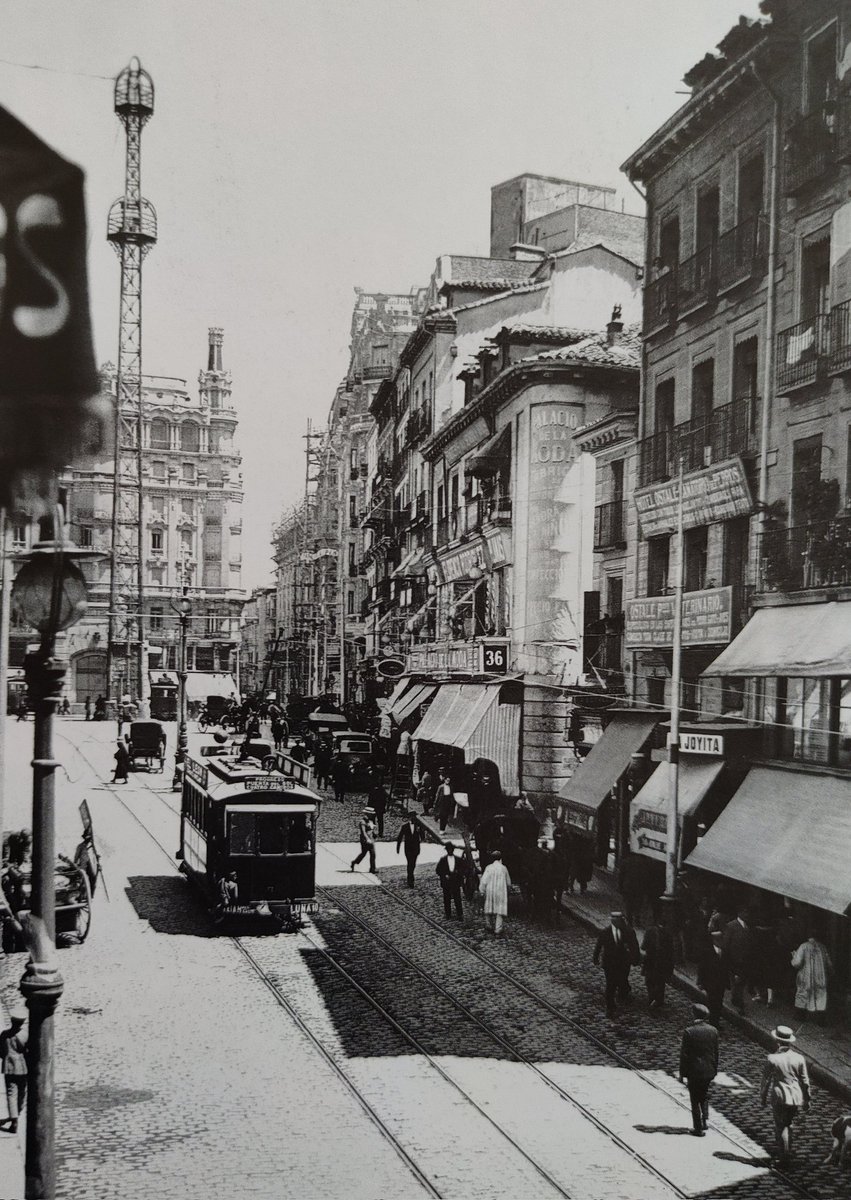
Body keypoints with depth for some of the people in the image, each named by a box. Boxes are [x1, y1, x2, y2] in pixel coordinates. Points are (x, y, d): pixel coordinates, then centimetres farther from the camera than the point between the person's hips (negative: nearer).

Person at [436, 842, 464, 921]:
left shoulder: (458, 859, 4)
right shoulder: (443, 860, 0)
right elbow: (437, 870, 2)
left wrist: (457, 872, -11)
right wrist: (444, 876, -10)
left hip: (456, 882, 0)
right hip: (446, 883, 0)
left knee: (458, 899, -2)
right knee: (447, 900, 5)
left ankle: (460, 915, 4)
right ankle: (448, 915, 16)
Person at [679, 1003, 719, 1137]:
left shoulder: (689, 1032, -17)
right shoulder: (713, 1030, -3)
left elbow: (684, 1054, -13)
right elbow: (716, 1052, 5)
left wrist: (682, 1074, -5)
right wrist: (714, 1070, 16)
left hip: (694, 1071, -4)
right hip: (709, 1070, 4)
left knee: (695, 1100, 8)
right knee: (704, 1095, 26)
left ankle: (699, 1128, 12)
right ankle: (705, 1118, 13)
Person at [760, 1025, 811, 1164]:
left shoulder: (772, 1059, -14)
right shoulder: (799, 1058, -6)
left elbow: (766, 1080, -6)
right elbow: (805, 1082, 0)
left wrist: (763, 1098, 8)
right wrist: (807, 1100, 11)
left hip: (779, 1097, -3)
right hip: (796, 1098, 4)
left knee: (781, 1127, 11)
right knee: (788, 1124, 24)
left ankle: (784, 1155, 10)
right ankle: (787, 1151, 31)